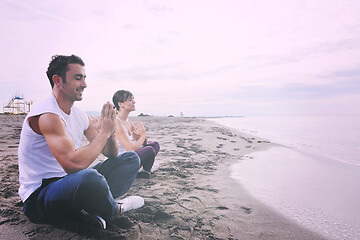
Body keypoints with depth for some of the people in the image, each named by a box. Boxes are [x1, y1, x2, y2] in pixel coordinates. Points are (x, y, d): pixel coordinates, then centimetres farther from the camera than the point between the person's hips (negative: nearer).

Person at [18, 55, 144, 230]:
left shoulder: (80, 115, 6)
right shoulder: (47, 115, -20)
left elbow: (111, 154, 8)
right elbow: (74, 164, -34)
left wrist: (110, 132, -14)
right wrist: (104, 132, -20)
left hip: (72, 185, 9)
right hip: (39, 196, -8)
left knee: (131, 159, 5)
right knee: (90, 177, -42)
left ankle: (93, 211, -14)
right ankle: (114, 209, -6)